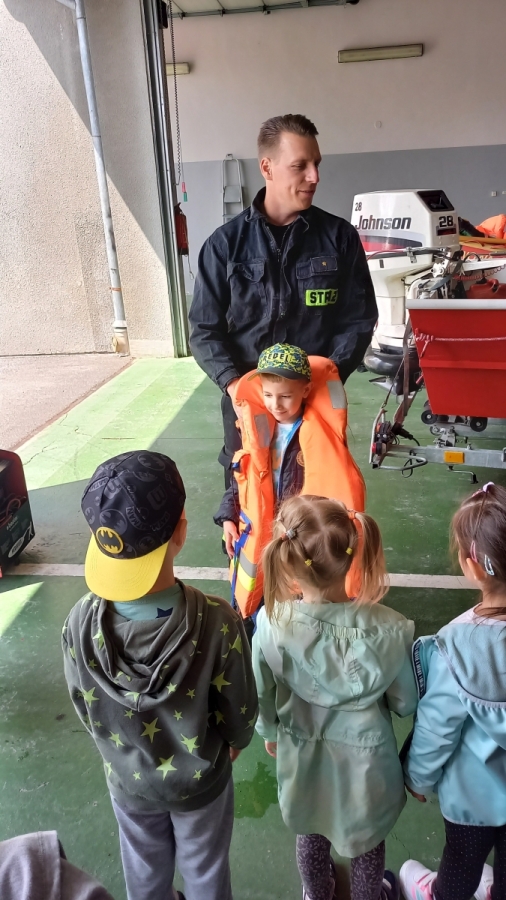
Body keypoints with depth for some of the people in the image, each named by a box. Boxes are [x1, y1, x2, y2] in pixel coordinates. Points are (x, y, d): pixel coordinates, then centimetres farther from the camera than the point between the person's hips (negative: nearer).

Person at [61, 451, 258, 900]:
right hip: (201, 780, -2)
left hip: (128, 780, 2)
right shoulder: (218, 623, -37)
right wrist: (233, 743, 6)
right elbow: (241, 716, -18)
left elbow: (87, 712, -11)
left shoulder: (80, 624, -30)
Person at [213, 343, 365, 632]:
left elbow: (338, 486, -11)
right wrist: (228, 517, 6)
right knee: (254, 605, 20)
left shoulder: (322, 435, -16)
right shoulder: (256, 427, -2)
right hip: (258, 535, 4)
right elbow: (241, 475, 9)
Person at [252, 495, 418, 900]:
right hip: (364, 755, -1)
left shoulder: (272, 621, -29)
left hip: (301, 751, 2)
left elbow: (262, 693, -11)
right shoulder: (387, 629, -32)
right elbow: (406, 702, -14)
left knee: (311, 832, 32)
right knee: (367, 838, 30)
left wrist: (269, 731, 10)